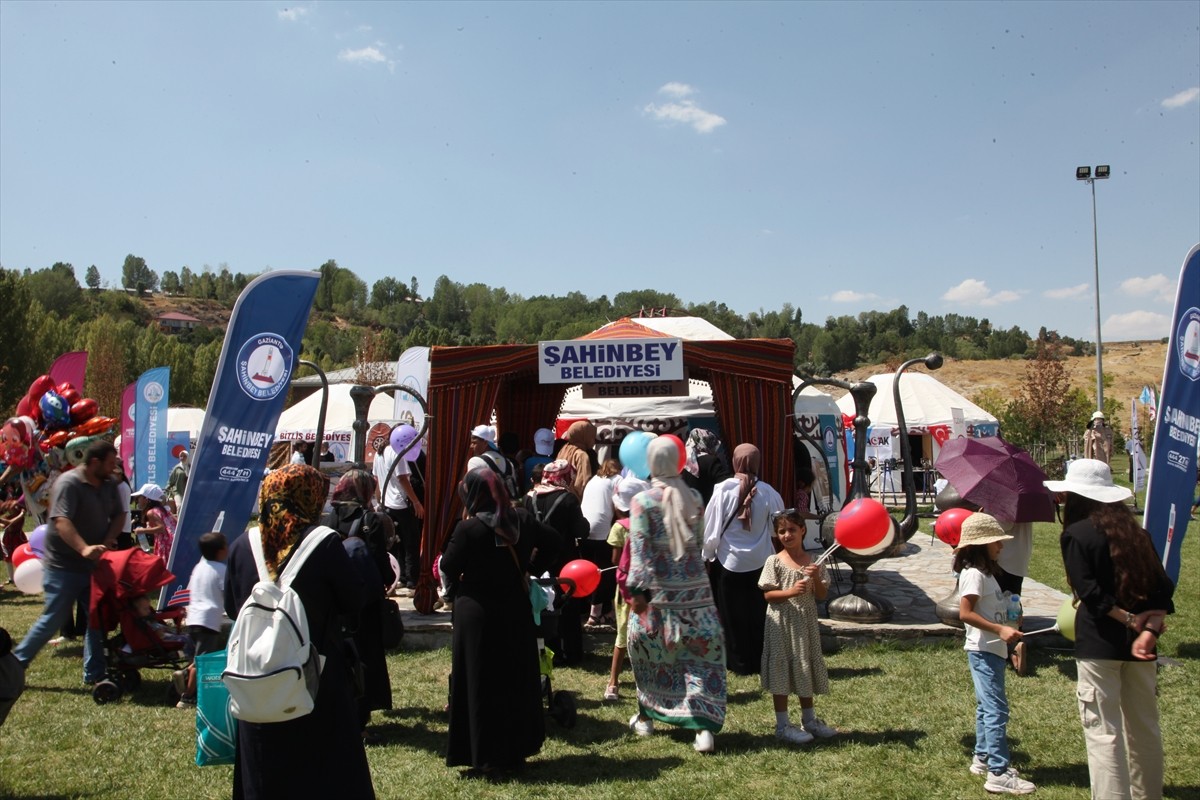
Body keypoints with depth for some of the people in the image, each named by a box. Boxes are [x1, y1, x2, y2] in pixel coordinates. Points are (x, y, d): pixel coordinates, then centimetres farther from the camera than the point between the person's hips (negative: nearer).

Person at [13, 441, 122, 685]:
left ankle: (94, 674, 16)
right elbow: (61, 521, -31)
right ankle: (15, 664, 18)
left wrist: (109, 539, -9)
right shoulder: (69, 483, -19)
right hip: (62, 566, -7)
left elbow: (118, 515, 11)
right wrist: (84, 549, -45)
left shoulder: (108, 485, 5)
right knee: (54, 619, -1)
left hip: (92, 564, 7)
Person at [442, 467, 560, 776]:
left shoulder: (468, 529, -18)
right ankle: (517, 748, 26)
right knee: (518, 679, 15)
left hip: (477, 614, -5)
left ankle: (487, 756, 11)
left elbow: (448, 567, -10)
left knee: (481, 684, 5)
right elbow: (552, 542, 8)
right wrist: (531, 567, 10)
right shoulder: (521, 519, -2)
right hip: (516, 610, 5)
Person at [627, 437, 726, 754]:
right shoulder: (693, 498, 2)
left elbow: (640, 549, -12)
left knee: (649, 651, 16)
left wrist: (637, 589, -12)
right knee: (702, 653, 4)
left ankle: (646, 716, 30)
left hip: (658, 590, -2)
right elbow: (699, 541, 9)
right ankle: (704, 725, -4)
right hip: (694, 589, 2)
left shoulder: (642, 501, -8)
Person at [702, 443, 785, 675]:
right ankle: (760, 661, 21)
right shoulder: (767, 492, -9)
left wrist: (708, 554, 4)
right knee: (759, 613, 14)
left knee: (734, 615, 11)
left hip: (729, 562, -2)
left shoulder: (723, 490, -14)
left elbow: (711, 527, -9)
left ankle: (740, 663, 18)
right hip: (759, 562, 2)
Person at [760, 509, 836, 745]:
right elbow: (767, 595, -10)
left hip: (806, 623, 4)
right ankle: (782, 725, 14)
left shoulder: (813, 562, 2)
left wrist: (816, 578, -16)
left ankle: (809, 720, 32)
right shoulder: (774, 562, -8)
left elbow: (822, 596, 3)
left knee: (806, 669, 16)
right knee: (781, 671, 2)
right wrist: (791, 591, -25)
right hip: (782, 624, -4)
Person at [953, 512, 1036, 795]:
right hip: (983, 650, -10)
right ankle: (998, 773, -8)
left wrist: (1007, 634, 14)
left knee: (987, 706, 17)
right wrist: (1000, 629, -27)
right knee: (996, 709, -10)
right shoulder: (974, 574, -17)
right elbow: (965, 613, -24)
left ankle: (983, 758, 28)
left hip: (993, 649, 10)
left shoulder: (985, 572, 13)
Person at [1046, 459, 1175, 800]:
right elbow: (1163, 589, 2)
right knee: (1145, 728, 18)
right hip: (1139, 645, 7)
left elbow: (1090, 591, -18)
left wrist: (1129, 619, -10)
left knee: (1104, 732, 0)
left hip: (1099, 644, -6)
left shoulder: (1076, 534, -8)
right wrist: (1149, 629, -9)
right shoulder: (1135, 531, 10)